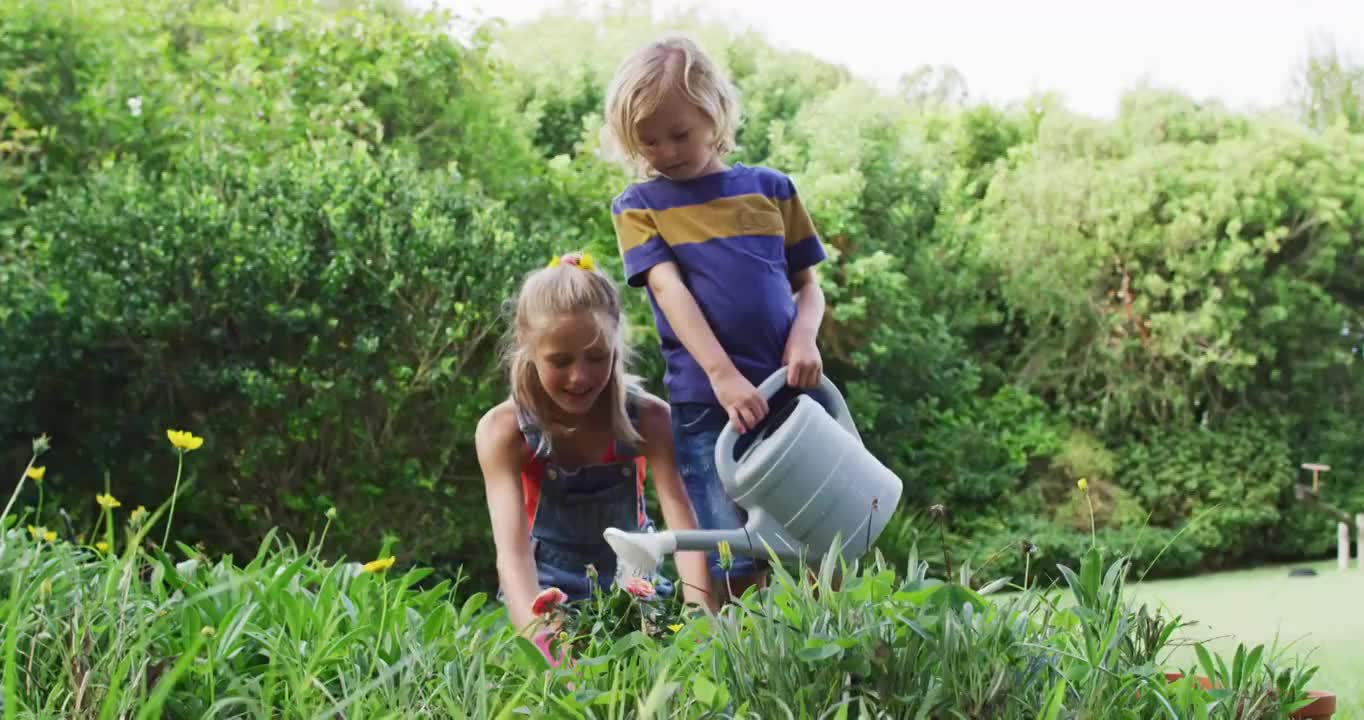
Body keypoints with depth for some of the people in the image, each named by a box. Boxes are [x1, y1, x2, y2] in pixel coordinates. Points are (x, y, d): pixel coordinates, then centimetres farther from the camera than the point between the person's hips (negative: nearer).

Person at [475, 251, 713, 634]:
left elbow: (682, 523, -26)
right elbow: (512, 549, -31)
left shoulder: (647, 419, -15)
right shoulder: (503, 431, -19)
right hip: (551, 589, -2)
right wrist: (536, 631, -50)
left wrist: (699, 611, -45)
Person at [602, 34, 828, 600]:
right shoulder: (638, 206, 7)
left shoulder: (769, 188, 12)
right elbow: (669, 288, -7)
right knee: (738, 572, -5)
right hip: (706, 402, -2)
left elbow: (808, 284, 15)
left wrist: (804, 339, -8)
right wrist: (723, 375, -20)